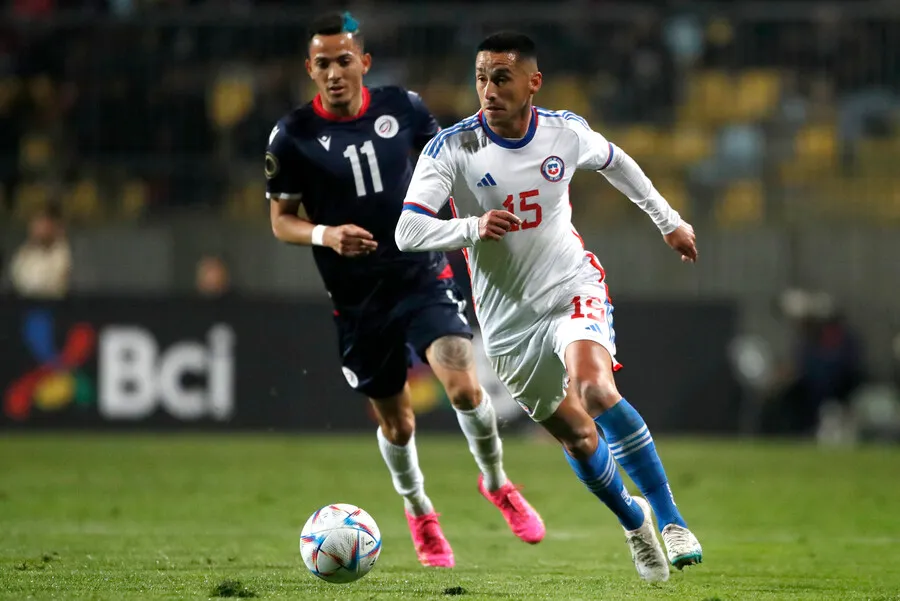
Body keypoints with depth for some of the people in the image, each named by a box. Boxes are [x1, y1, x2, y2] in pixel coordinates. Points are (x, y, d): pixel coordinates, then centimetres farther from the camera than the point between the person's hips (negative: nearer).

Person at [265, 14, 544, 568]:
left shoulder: (402, 107, -4)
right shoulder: (293, 136, -9)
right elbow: (282, 220, -3)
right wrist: (325, 235, -22)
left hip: (424, 277, 0)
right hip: (358, 298, 0)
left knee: (463, 383, -20)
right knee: (396, 420, 10)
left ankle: (497, 485, 7)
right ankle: (419, 512, 38)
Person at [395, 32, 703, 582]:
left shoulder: (566, 132, -7)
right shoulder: (453, 149, -15)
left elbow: (615, 162, 16)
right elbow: (407, 232, -23)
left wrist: (669, 221, 24)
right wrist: (471, 227, -40)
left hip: (573, 290, -1)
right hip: (508, 320, 1)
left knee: (596, 392, -30)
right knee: (577, 437, 9)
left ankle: (671, 519, -23)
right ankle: (633, 519, 38)